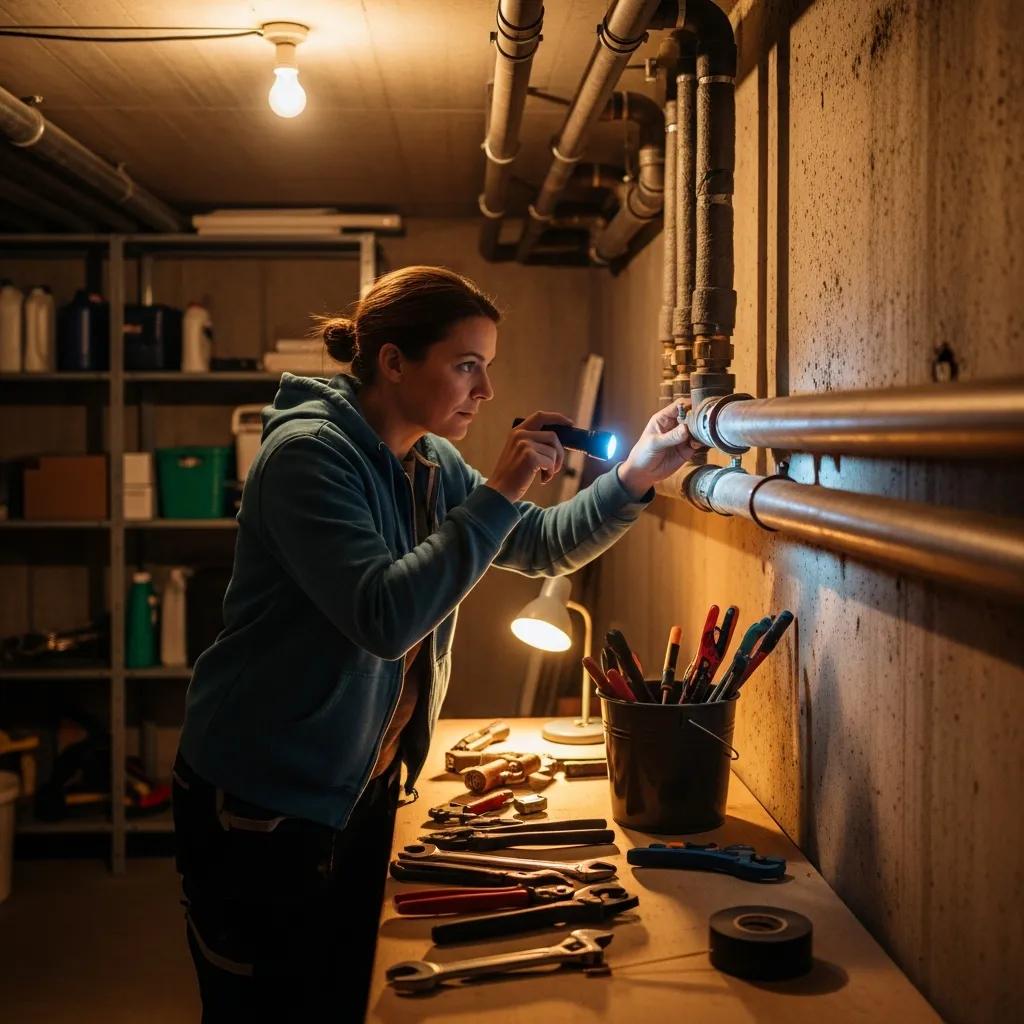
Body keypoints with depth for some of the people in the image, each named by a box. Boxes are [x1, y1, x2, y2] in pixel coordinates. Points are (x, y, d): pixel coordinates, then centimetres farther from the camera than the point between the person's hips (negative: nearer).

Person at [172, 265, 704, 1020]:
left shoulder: (432, 465, 5)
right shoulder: (308, 453, -21)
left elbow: (543, 547, 13)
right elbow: (386, 616, -32)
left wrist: (635, 477, -3)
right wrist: (500, 491, -28)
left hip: (364, 791, 8)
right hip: (262, 808, -8)